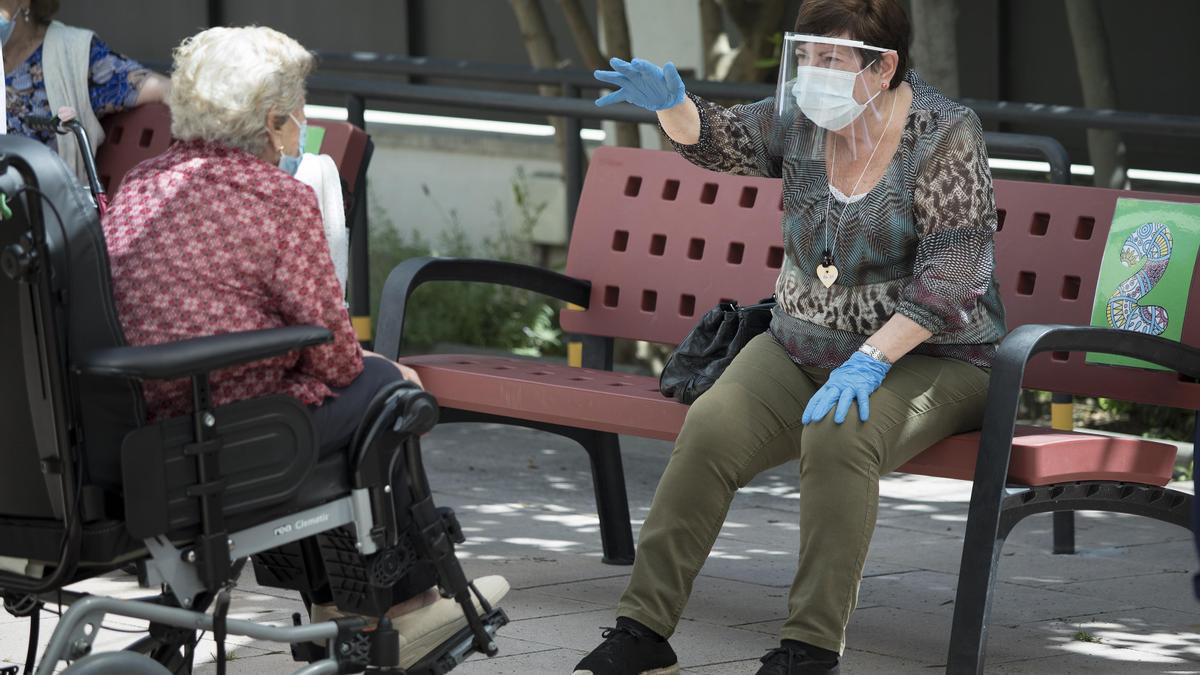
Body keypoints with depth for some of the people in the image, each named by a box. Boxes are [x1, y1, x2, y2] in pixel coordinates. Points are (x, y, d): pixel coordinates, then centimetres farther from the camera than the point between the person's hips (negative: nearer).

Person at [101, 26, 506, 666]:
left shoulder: (138, 185, 9)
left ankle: (336, 600, 35)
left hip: (146, 427, 8)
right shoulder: (280, 197, -13)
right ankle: (404, 601, 26)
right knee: (379, 383, 16)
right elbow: (330, 343, -8)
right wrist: (361, 368, 14)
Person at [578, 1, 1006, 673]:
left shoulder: (946, 133, -12)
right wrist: (671, 103, -28)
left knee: (838, 435, -35)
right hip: (801, 347, 5)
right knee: (709, 429, -21)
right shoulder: (801, 120, 5)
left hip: (929, 356, -5)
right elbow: (717, 139, -4)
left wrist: (871, 360, -27)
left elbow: (952, 271, -18)